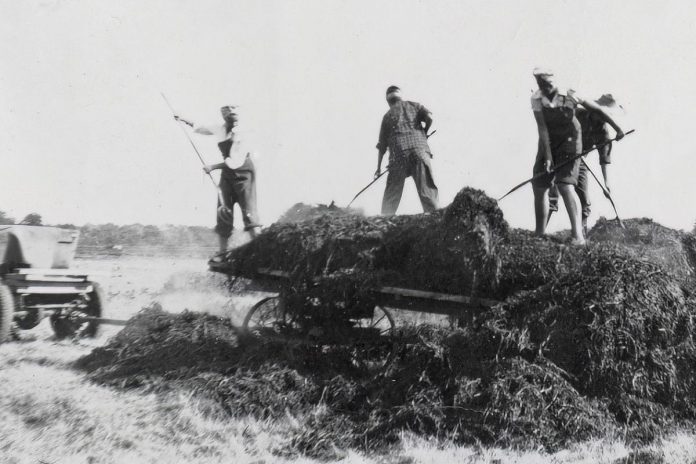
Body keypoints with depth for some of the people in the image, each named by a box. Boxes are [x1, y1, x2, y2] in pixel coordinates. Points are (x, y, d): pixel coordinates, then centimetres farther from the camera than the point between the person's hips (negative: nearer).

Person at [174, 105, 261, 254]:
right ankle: (222, 252, 8)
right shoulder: (220, 128, 3)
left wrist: (213, 167, -19)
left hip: (243, 171, -6)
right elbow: (200, 129, 26)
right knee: (223, 210, 2)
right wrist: (185, 121, 17)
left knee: (248, 210, -15)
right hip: (227, 172, 6)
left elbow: (236, 162, -22)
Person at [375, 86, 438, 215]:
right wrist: (424, 132, 17)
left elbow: (382, 146, 15)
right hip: (419, 149, 0)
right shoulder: (414, 105, 18)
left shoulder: (387, 116, 18)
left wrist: (378, 167, 21)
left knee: (392, 193, 7)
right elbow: (429, 117, -2)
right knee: (427, 189, -4)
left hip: (398, 155, 1)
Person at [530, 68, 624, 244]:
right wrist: (547, 157, -22)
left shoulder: (570, 95, -17)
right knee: (539, 187, 3)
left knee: (565, 185, -20)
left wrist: (617, 128, 0)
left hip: (569, 141, -4)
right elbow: (542, 129, -17)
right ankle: (539, 235, 13)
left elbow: (597, 109, -5)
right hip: (548, 143, 4)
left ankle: (578, 235, -22)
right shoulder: (536, 99, -12)